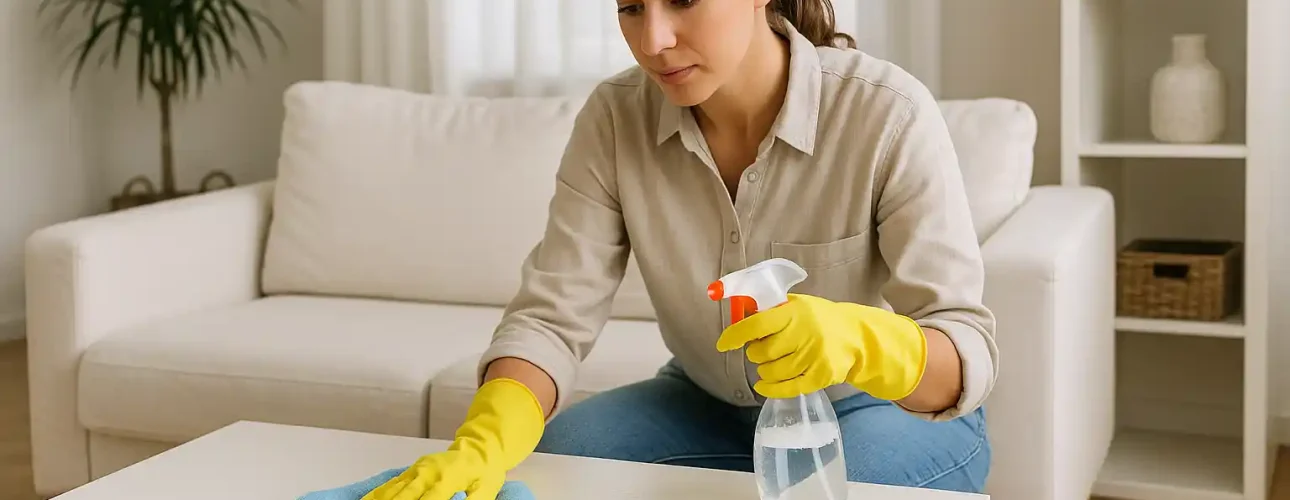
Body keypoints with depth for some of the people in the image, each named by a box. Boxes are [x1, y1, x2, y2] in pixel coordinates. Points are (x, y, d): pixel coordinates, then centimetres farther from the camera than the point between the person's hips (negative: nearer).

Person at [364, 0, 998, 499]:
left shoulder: (887, 114, -25)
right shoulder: (614, 119, -14)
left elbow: (969, 355, -27)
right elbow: (552, 317, -17)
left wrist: (852, 341, -50)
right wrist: (484, 445, -38)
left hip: (896, 411, -3)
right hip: (708, 405, 3)